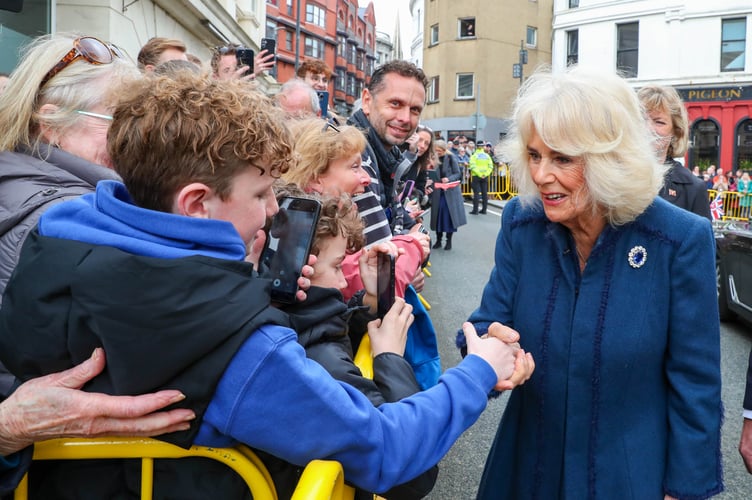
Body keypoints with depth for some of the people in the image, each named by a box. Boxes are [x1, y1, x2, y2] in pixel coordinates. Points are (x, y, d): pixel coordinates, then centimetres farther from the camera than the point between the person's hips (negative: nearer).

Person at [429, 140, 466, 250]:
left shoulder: (451, 158, -6)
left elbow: (458, 174, -5)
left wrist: (449, 179, -21)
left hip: (450, 191, -3)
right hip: (437, 192, 3)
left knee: (449, 215, -1)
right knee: (437, 215, 5)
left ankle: (449, 241, 8)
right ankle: (438, 240, 16)